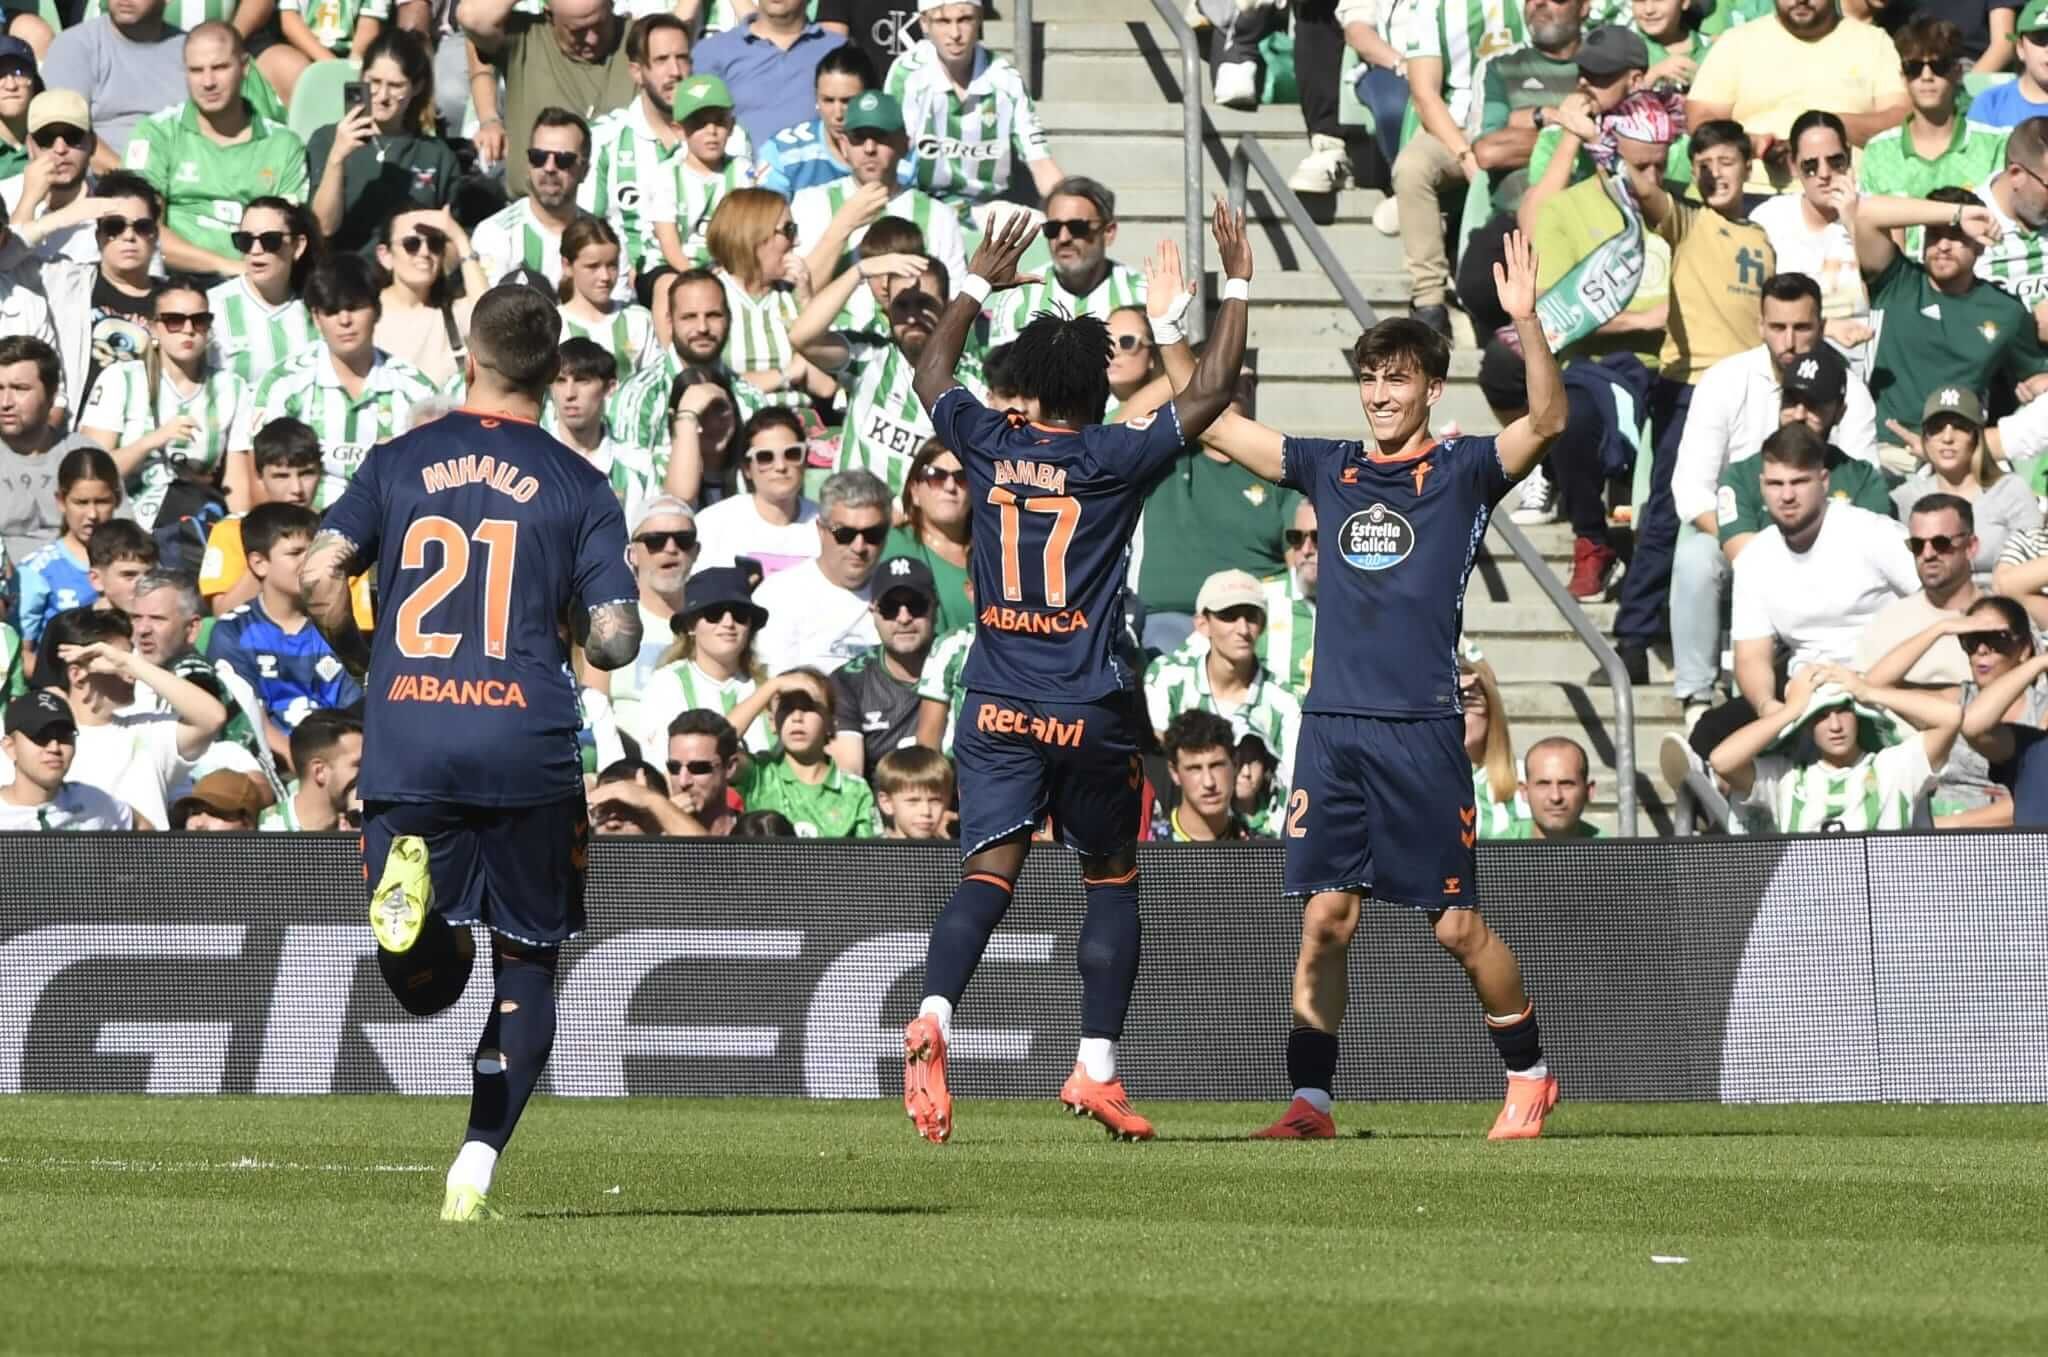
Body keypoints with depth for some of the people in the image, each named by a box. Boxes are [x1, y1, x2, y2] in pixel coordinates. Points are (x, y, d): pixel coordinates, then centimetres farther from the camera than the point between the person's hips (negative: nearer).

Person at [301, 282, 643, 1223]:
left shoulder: (400, 461, 8)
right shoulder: (579, 486, 4)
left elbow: (320, 578, 0)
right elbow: (614, 640, -2)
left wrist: (363, 661, 17)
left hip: (406, 747, 1)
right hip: (526, 748, -1)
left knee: (423, 986, 7)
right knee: (526, 968, 12)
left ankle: (409, 872, -27)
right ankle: (476, 1166, -3)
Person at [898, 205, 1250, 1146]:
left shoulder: (988, 447, 3)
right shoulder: (1113, 459, -7)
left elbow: (931, 375, 22)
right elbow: (1210, 393, -4)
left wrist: (978, 285, 32)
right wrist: (1237, 284, 5)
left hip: (997, 710, 3)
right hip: (1090, 712, -3)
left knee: (988, 872, -4)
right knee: (1112, 882, 11)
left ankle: (933, 1017, -30)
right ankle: (1096, 1068, 6)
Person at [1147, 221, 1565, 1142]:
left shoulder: (1461, 472, 2)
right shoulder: (1329, 469, 13)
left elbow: (1546, 420, -15)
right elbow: (1212, 424, 16)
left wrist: (1526, 322, -28)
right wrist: (1170, 330, 8)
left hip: (1423, 728, -4)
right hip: (1332, 722, 4)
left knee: (1458, 926, -1)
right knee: (1325, 918, -1)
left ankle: (1528, 1077, 17)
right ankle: (1310, 1100, 1)